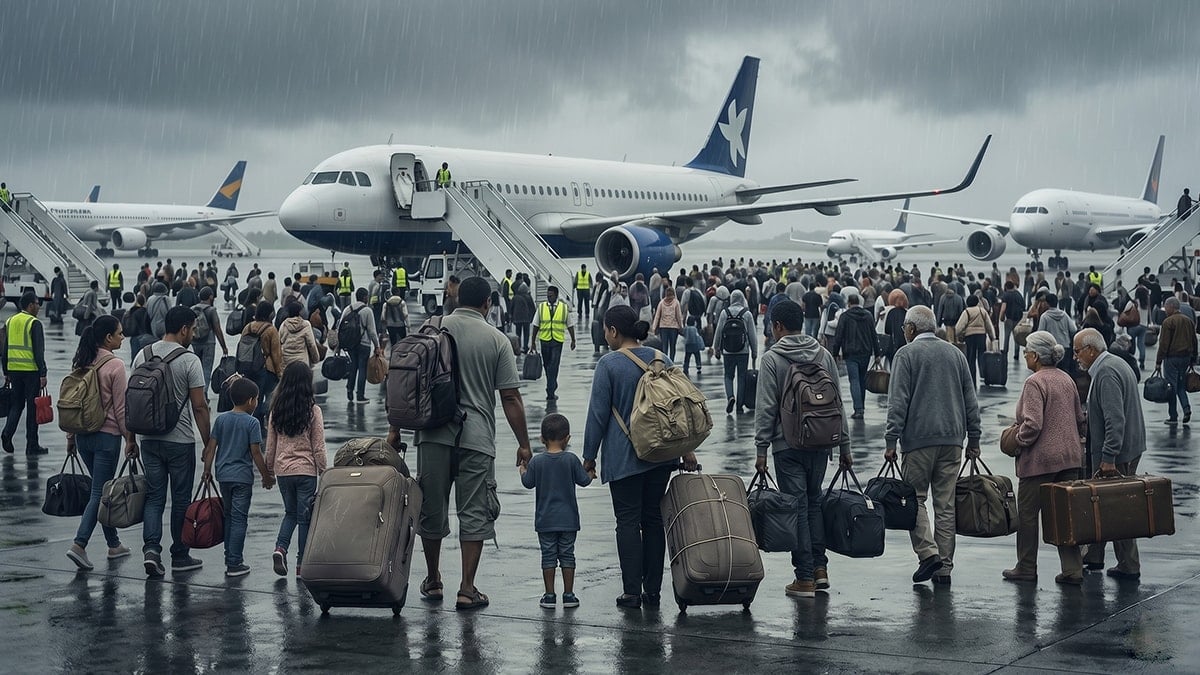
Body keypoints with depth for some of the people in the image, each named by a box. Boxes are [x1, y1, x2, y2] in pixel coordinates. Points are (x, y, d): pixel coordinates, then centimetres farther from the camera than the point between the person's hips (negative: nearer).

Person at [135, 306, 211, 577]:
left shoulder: (143, 356, 4)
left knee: (154, 496, 9)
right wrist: (208, 443, -6)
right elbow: (199, 406, -13)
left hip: (149, 439, 5)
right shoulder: (189, 360, -12)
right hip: (180, 441, -5)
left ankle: (151, 548, -9)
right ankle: (179, 556, 15)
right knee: (181, 498, 7)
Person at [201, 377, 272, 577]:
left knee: (229, 517, 17)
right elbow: (256, 452, -12)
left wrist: (207, 470, 10)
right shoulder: (252, 423, -10)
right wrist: (266, 476, -4)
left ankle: (230, 559, 22)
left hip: (223, 475, 5)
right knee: (239, 519, -2)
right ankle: (234, 564, -3)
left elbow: (210, 447, 2)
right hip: (242, 476, -5)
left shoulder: (221, 420, 4)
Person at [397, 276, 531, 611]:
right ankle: (467, 590, 1)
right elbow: (511, 398, -2)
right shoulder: (497, 341, -1)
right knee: (474, 514, 4)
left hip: (433, 435, 2)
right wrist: (524, 444, 4)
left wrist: (395, 429, 13)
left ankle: (432, 581, 25)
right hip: (476, 438, -2)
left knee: (431, 509, 14)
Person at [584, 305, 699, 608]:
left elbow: (598, 414, -9)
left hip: (623, 456, -5)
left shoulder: (608, 364, -10)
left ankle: (632, 592, -3)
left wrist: (589, 456, 0)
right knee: (653, 519, 10)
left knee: (628, 521, -1)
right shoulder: (661, 359, 7)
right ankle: (653, 591, 12)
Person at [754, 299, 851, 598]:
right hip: (821, 443, 5)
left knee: (797, 507, -1)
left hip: (788, 445, -5)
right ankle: (820, 567, 15)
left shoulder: (772, 358, -8)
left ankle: (805, 577, 1)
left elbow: (766, 408, -10)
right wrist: (844, 445, 14)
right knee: (814, 501, 18)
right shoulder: (824, 355, 7)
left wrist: (761, 449, -6)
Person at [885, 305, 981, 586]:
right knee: (946, 504, 6)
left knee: (915, 498, 4)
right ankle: (944, 567, 6)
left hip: (919, 438, -5)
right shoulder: (955, 353, 14)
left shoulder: (906, 354, -2)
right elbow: (970, 399, 14)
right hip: (952, 437, 5)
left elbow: (898, 401, -10)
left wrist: (892, 440, -9)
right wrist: (973, 439, 18)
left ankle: (928, 552, -13)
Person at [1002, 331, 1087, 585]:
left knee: (1027, 512, 6)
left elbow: (1032, 424, -23)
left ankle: (1026, 568, 14)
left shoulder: (1035, 383, -15)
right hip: (1070, 456, 7)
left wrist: (1017, 441, -6)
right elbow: (1080, 419, 15)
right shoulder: (1067, 380, 10)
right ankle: (1072, 569, 5)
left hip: (1040, 459, -7)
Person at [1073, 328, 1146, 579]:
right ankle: (1094, 556, 26)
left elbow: (1115, 420, -27)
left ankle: (1129, 566, 6)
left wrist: (1108, 458, -27)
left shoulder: (1106, 374, -20)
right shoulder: (1116, 365, 13)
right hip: (1129, 448, 10)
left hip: (1116, 453, -10)